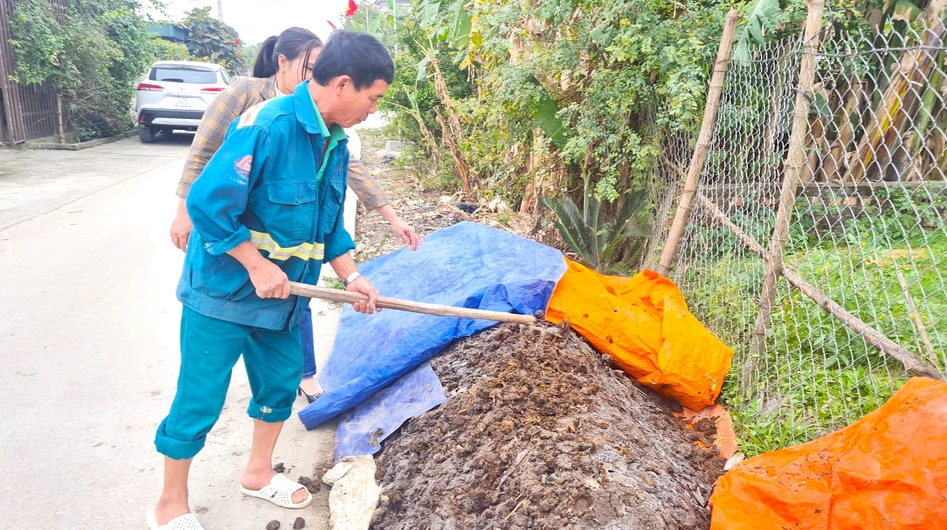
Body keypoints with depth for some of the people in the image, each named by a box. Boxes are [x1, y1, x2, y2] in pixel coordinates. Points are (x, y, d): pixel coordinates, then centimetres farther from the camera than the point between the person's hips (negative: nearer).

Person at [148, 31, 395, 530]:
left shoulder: (335, 142, 2)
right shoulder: (268, 125, -26)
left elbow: (329, 223, 11)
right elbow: (207, 202, -27)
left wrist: (351, 276, 1)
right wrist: (258, 266, -23)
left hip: (282, 294, 8)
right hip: (224, 290, -8)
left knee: (282, 381, 18)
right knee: (199, 401, 4)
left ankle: (258, 473, 41)